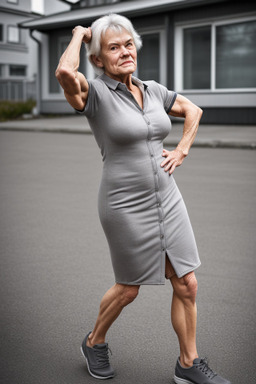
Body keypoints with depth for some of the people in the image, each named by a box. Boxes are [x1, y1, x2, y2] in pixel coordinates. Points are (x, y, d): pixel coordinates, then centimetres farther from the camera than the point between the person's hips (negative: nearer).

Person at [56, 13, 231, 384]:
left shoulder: (153, 90, 7)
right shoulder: (94, 93, -11)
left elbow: (194, 110, 23)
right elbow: (65, 72, -34)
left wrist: (182, 150, 8)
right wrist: (79, 35, -14)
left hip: (166, 200, 6)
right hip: (126, 205, -5)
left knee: (187, 285, 6)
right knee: (129, 289, 10)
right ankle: (94, 342, 39)